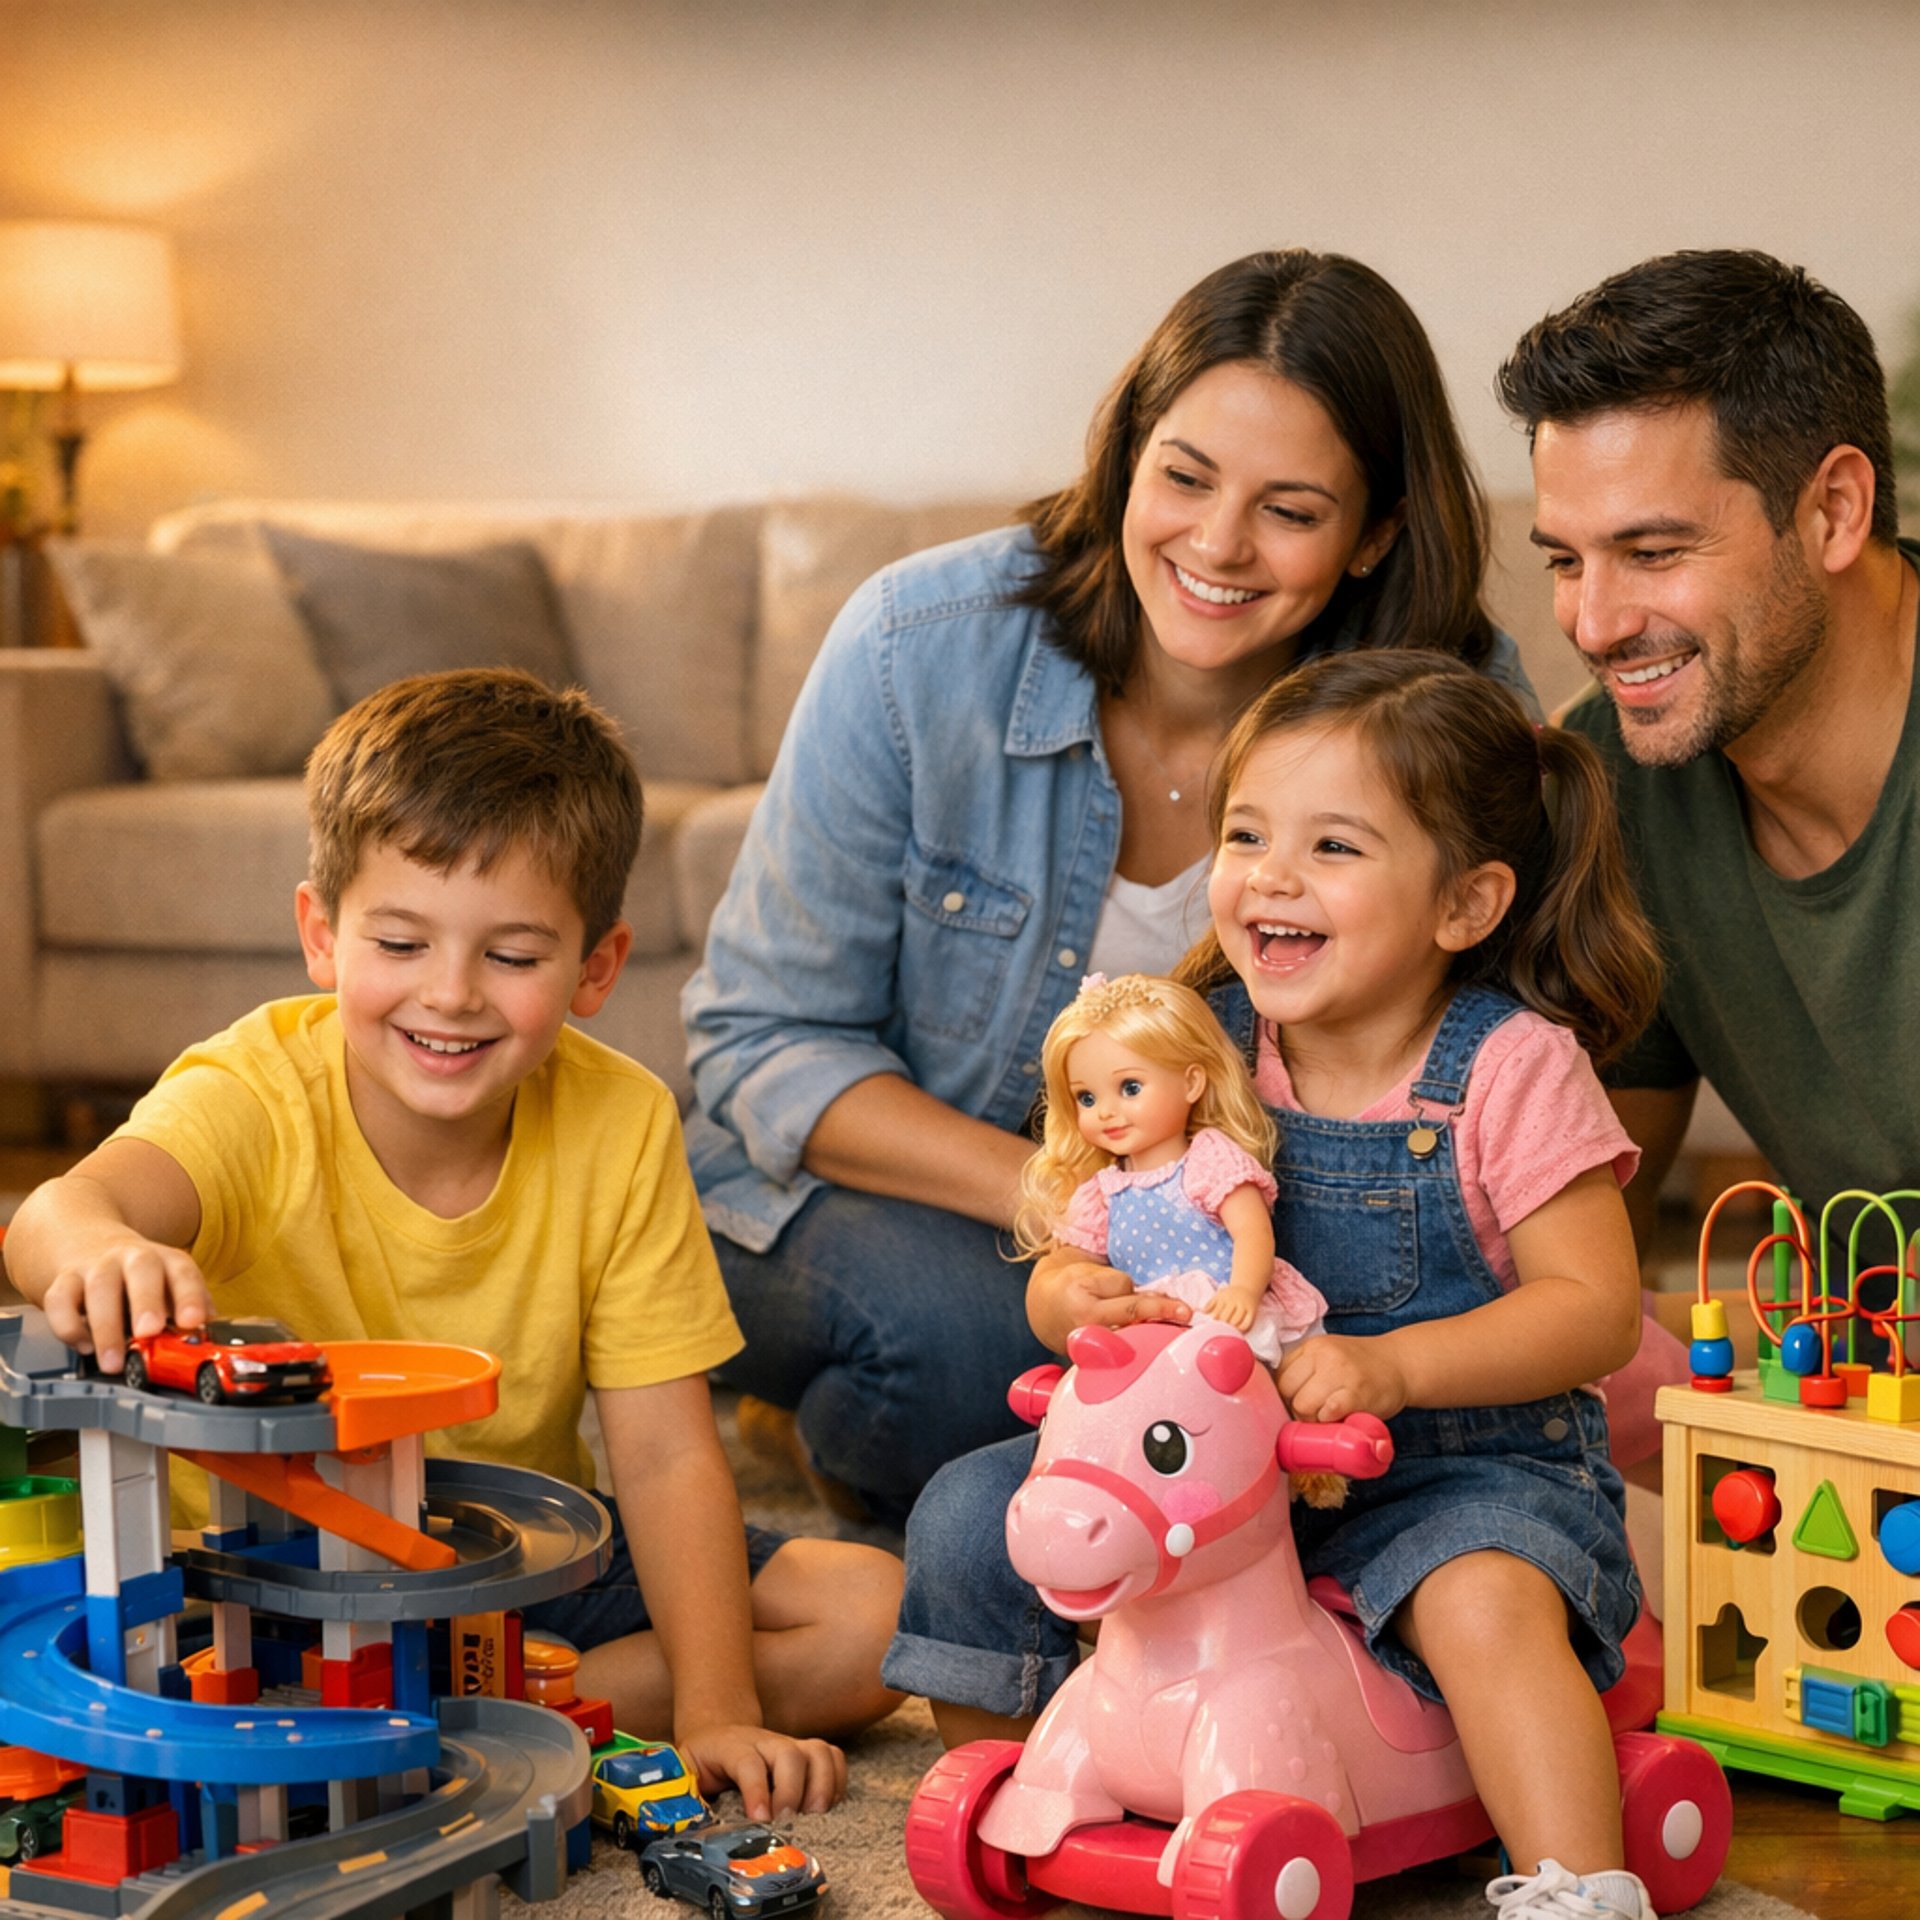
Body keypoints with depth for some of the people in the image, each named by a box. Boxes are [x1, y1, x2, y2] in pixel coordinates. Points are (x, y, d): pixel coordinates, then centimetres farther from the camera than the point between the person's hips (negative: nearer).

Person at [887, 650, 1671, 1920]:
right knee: (970, 1516, -9)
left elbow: (1594, 1306, -14)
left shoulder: (1514, 1068, -10)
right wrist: (1076, 1299, -25)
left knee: (1486, 1599, -36)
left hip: (1463, 1467, -4)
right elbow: (1076, 1258, 2)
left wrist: (1392, 1366, -28)